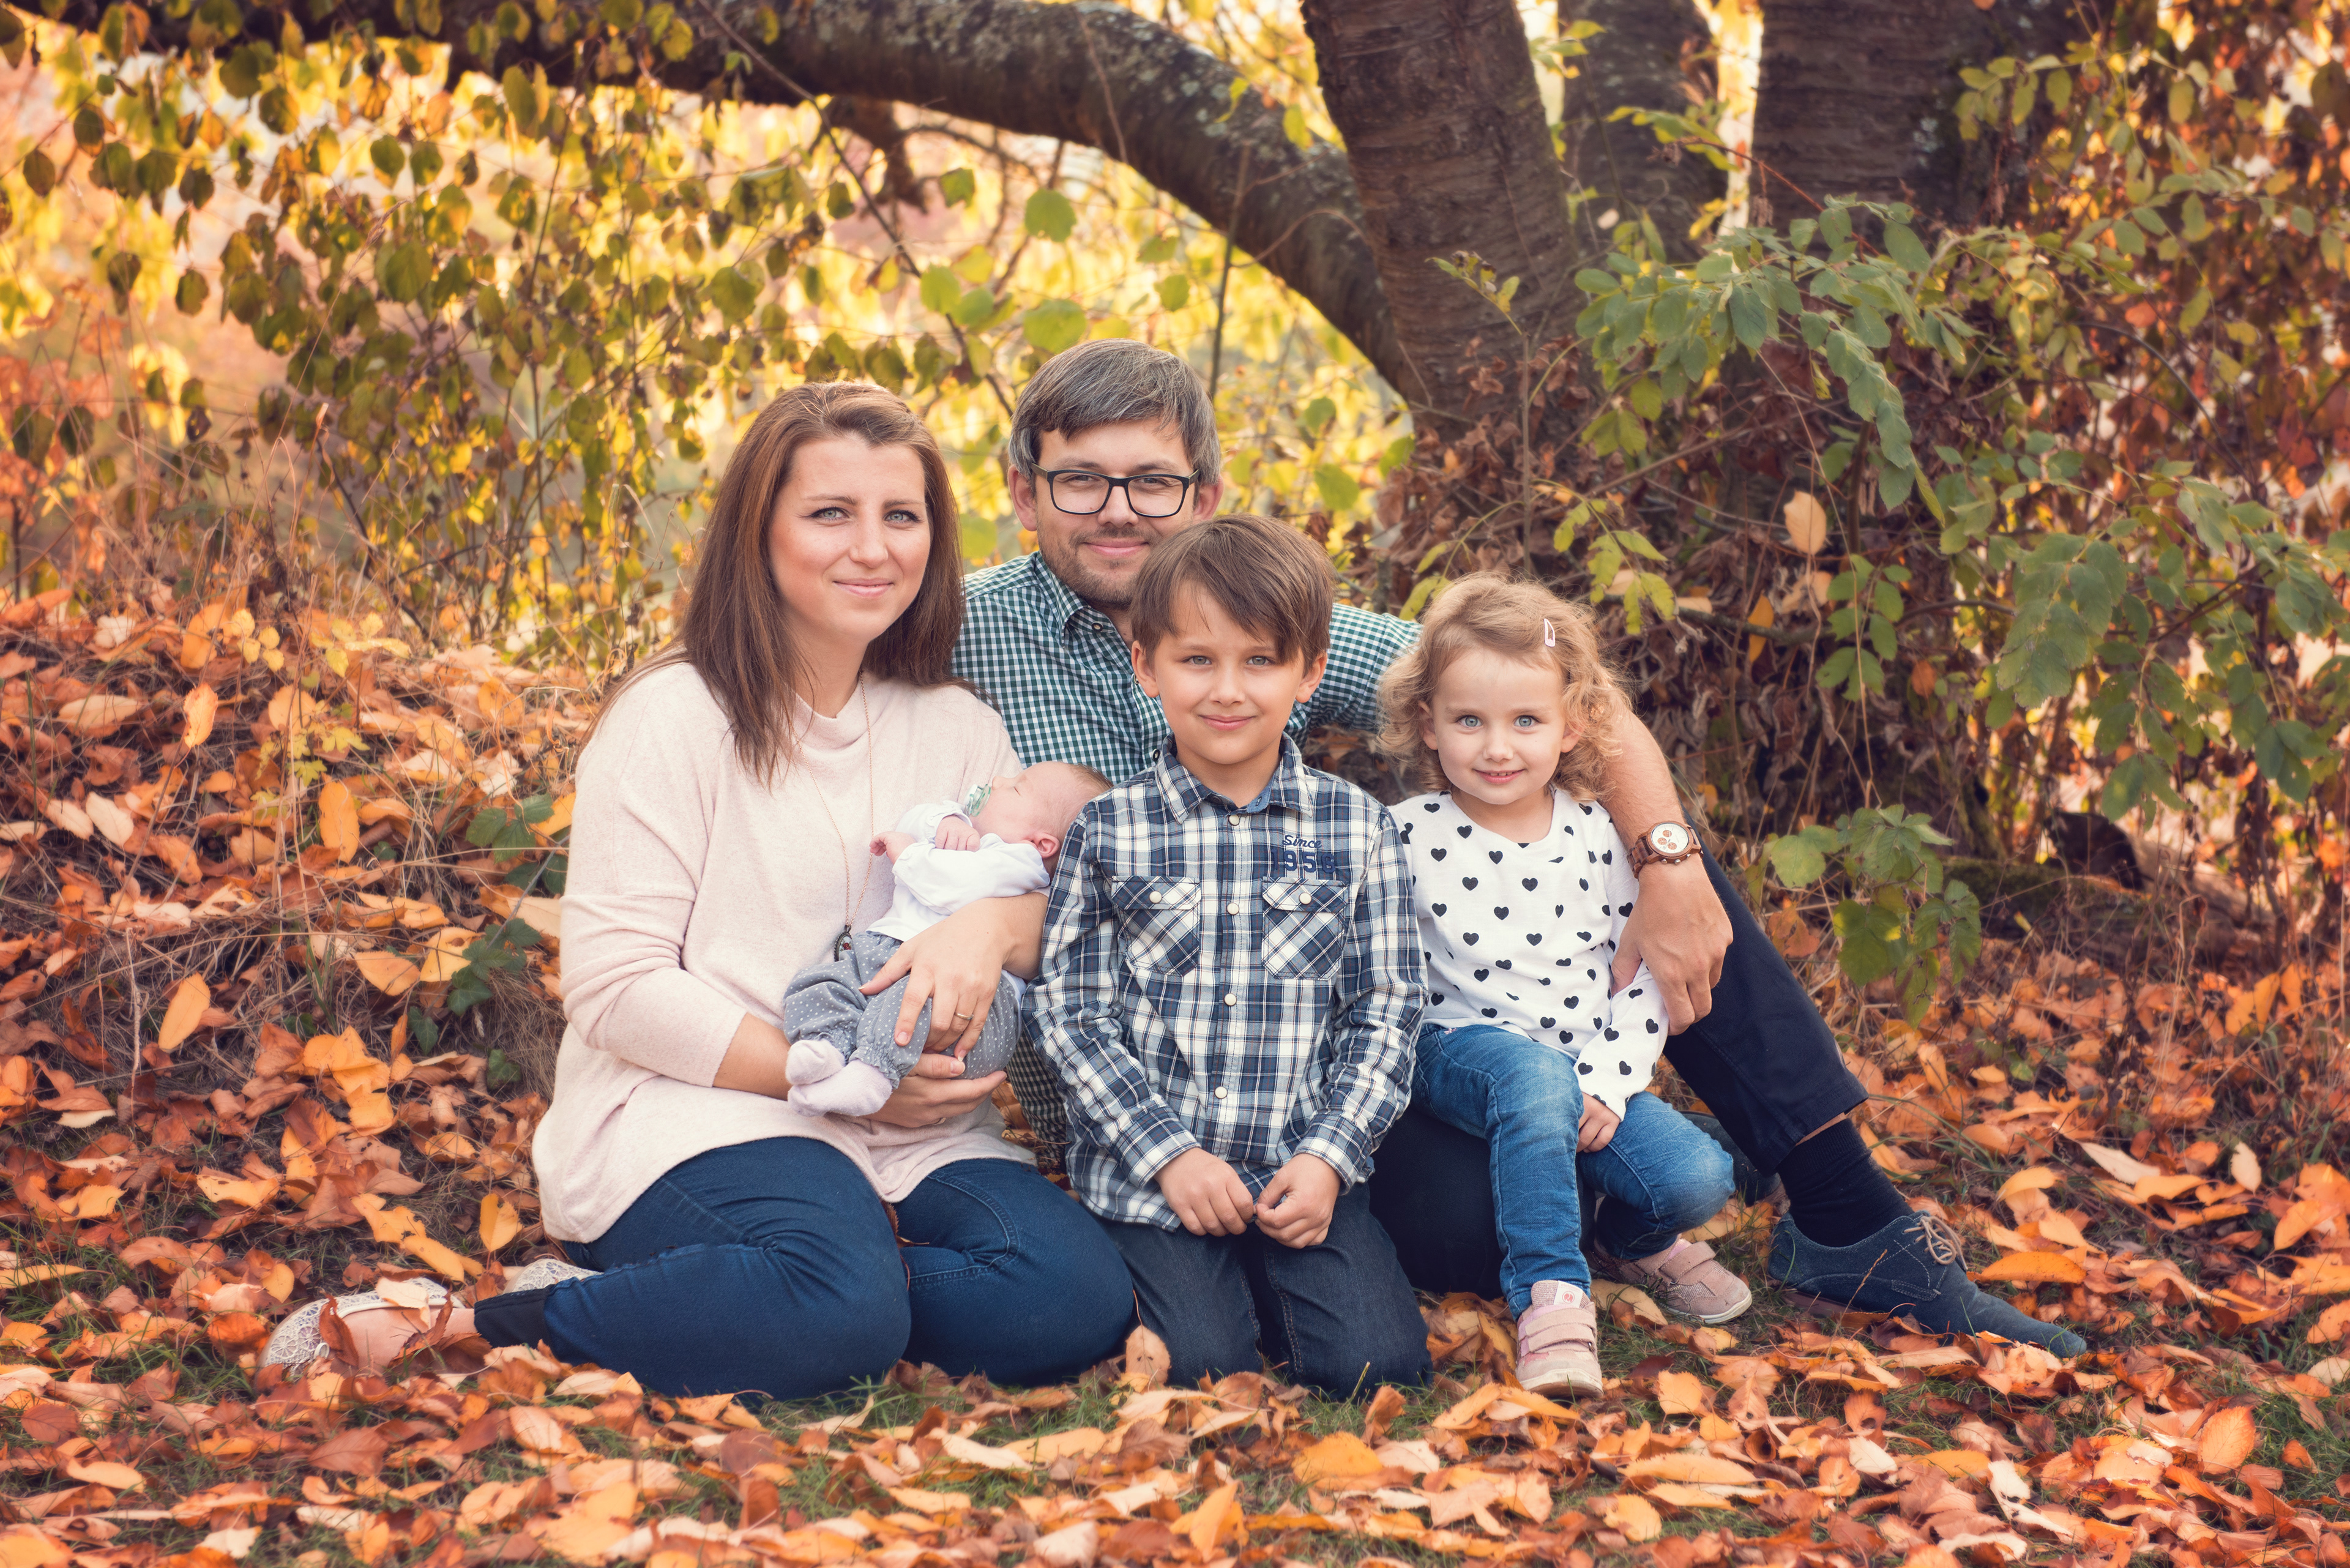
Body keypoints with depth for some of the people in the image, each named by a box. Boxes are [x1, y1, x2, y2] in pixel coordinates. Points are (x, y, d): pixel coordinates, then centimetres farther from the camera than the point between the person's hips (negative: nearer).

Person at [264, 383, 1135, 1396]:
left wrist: (993, 923, -15)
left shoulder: (957, 731, 14)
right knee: (838, 1309, -36)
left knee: (1077, 1303, -23)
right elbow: (614, 988, -9)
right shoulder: (676, 718, -3)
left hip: (912, 1138, 6)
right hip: (691, 1116, -6)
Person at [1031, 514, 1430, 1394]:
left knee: (1377, 1362, -15)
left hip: (1306, 1173, 2)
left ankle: (1269, 1281, 15)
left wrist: (1328, 1158, -7)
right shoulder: (1109, 832, 1)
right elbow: (1071, 1014, -1)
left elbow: (1384, 1012, 5)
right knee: (1201, 1364, -20)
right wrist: (1169, 1156, -10)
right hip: (1147, 1176, -1)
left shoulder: (1358, 829, 4)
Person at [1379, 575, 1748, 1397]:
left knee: (1697, 1175, -20)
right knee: (1535, 1073, -39)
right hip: (1463, 1050, -3)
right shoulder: (1409, 837, -3)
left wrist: (1607, 1085, -8)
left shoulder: (1598, 837, 4)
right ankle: (1551, 1291, -30)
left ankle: (1628, 1237, 17)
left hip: (1586, 1075, 3)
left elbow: (1645, 974, 6)